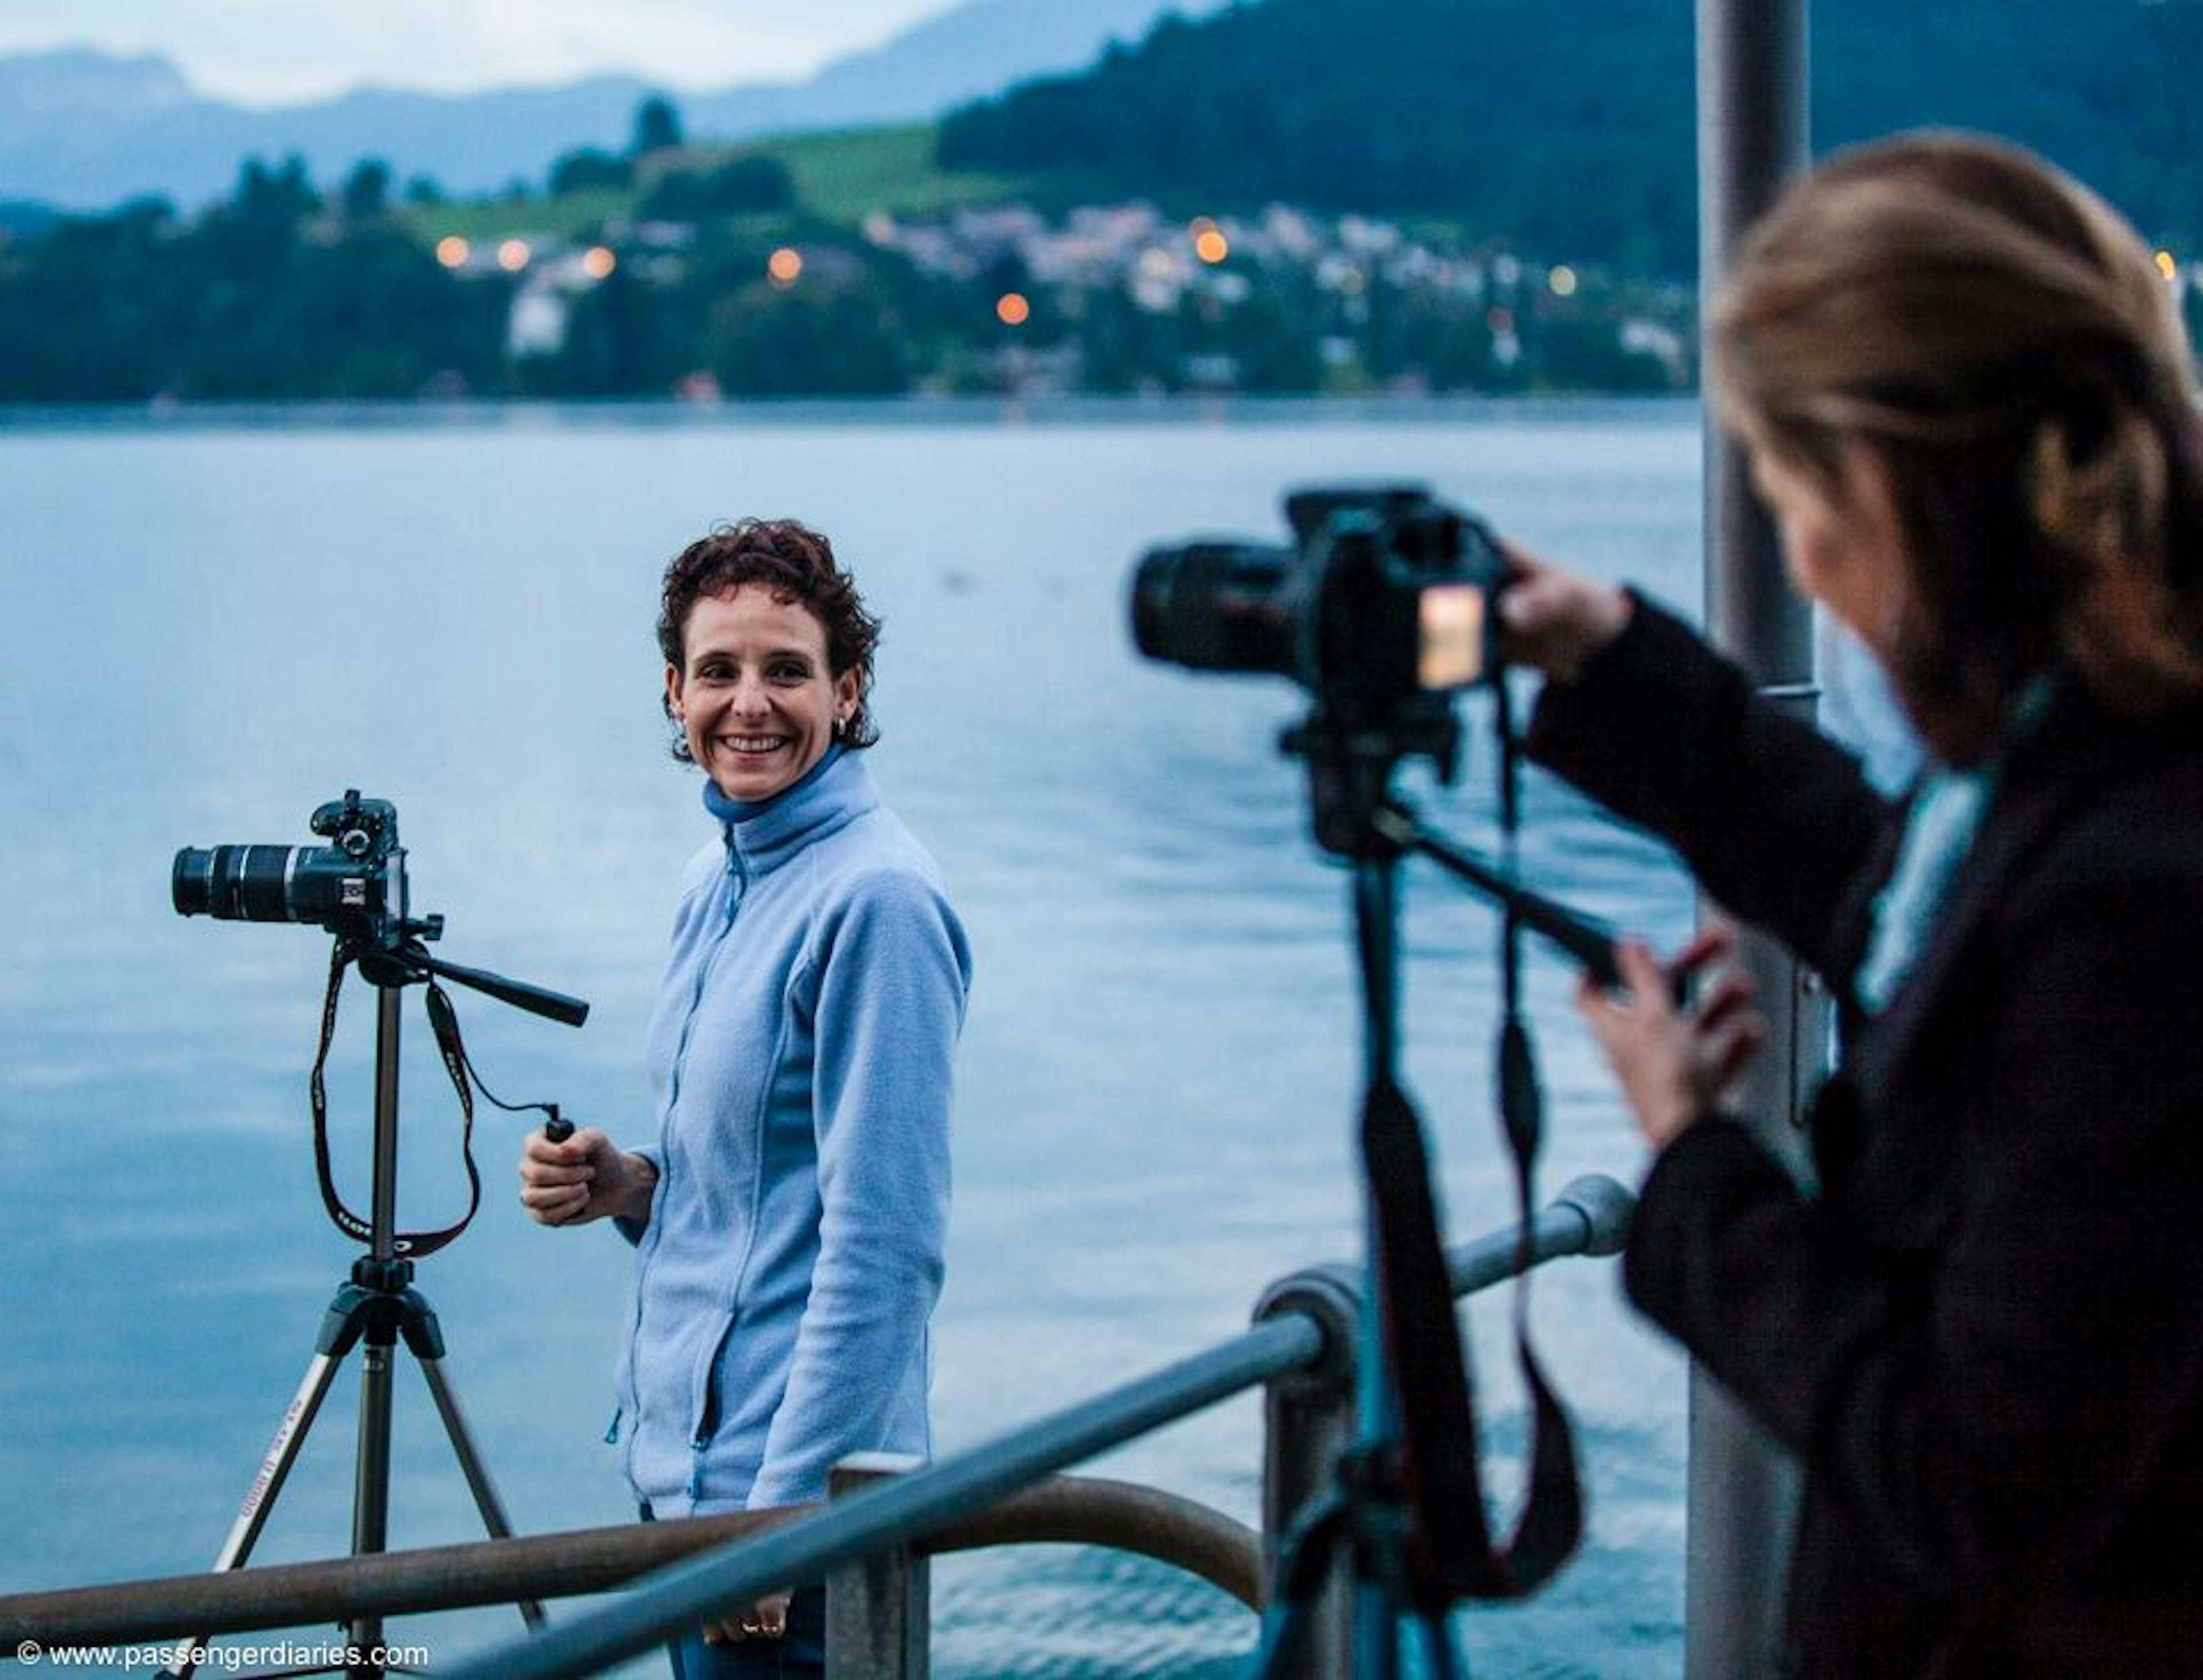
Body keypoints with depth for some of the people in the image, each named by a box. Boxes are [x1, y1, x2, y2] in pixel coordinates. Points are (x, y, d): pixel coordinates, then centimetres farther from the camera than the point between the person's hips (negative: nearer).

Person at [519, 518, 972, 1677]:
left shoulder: (875, 901, -16)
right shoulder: (713, 885, 12)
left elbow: (883, 1246, -20)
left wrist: (780, 1518, -21)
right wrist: (626, 1186, 1)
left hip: (787, 1492, -9)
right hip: (684, 1465, 9)